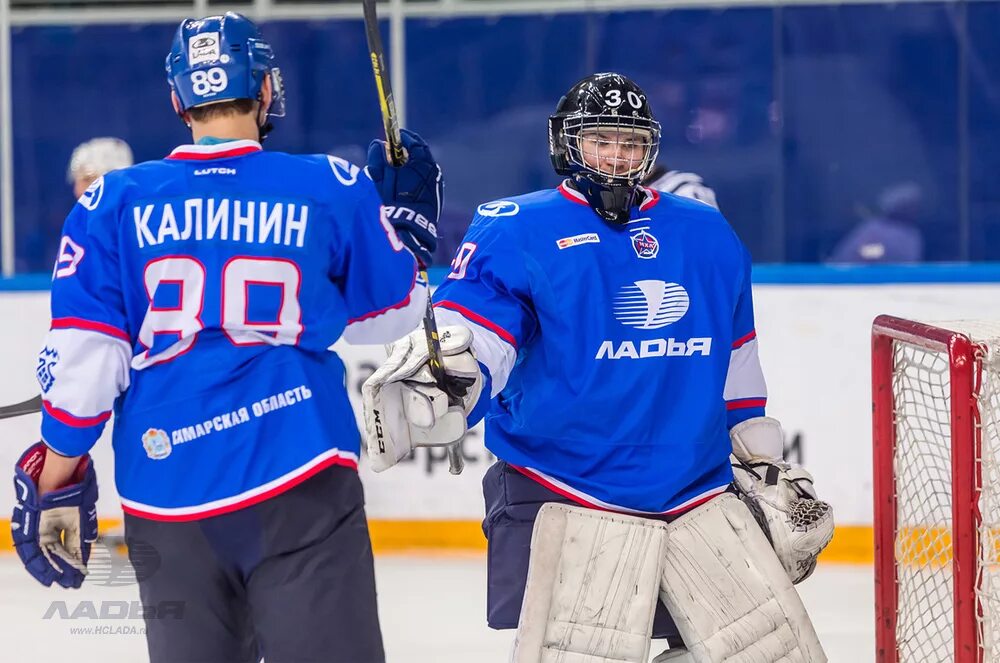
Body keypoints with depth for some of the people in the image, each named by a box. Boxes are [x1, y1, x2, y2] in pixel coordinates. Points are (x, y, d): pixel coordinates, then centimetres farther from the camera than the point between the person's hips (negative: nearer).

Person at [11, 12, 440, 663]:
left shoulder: (115, 202, 3)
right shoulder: (335, 189, 2)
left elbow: (82, 356, 0)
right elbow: (387, 311, 16)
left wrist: (54, 481, 9)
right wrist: (406, 219, 33)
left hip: (167, 495, 2)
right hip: (302, 484, -2)